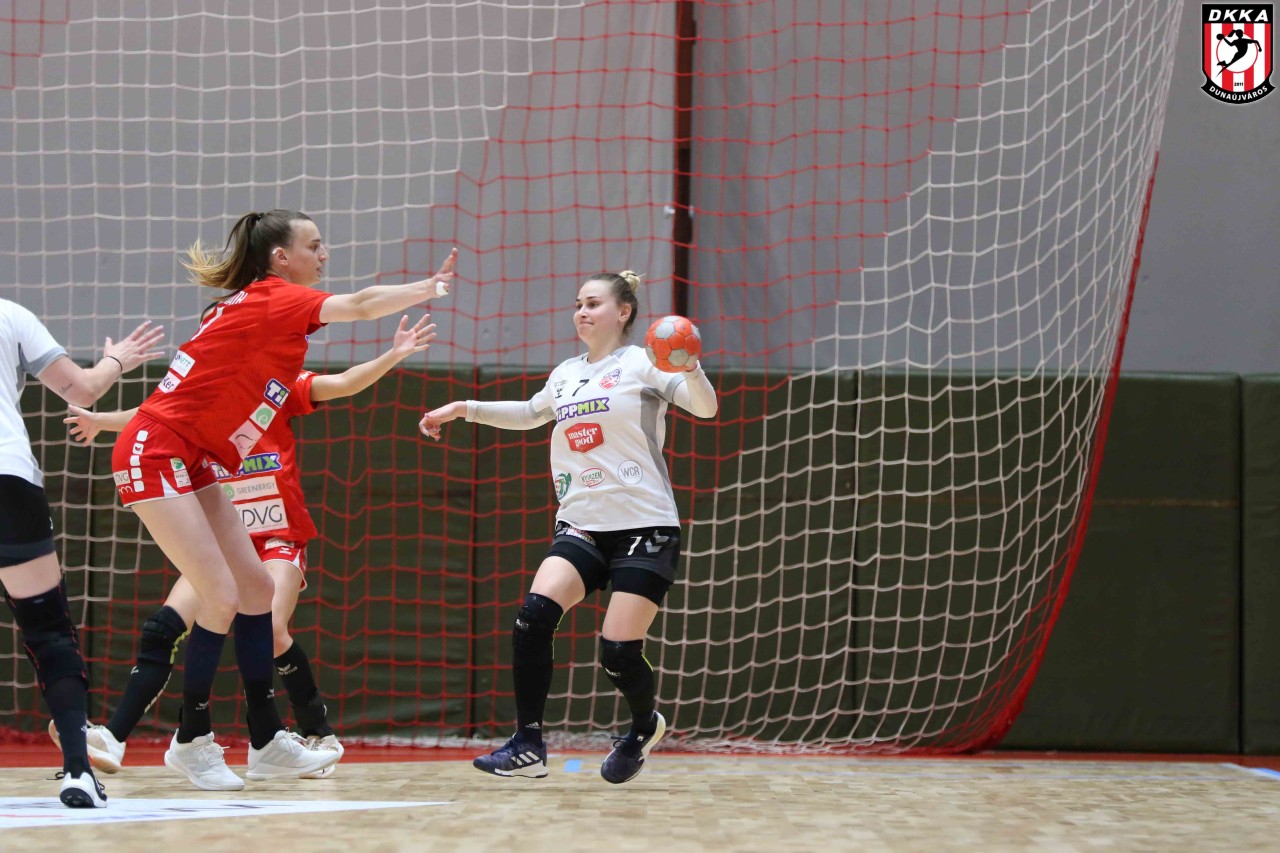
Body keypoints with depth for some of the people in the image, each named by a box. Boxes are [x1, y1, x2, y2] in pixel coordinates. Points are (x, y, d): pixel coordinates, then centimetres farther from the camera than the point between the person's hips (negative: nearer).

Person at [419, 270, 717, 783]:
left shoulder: (642, 364, 0)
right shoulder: (566, 375, 18)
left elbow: (705, 407, -12)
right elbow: (529, 413, 37)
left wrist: (691, 369, -31)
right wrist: (465, 409, 30)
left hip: (643, 526, -5)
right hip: (581, 526, 5)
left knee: (618, 652, -10)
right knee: (535, 613, -20)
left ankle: (645, 725, 23)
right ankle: (527, 747, -16)